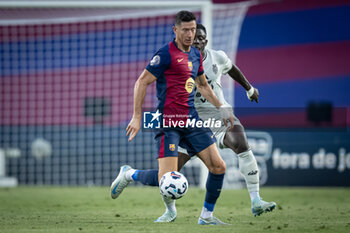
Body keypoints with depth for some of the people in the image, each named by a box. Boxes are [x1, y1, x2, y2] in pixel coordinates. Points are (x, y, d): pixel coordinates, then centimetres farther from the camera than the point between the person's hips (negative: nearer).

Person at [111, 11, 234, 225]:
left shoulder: (196, 54, 14)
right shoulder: (166, 54, -10)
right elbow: (142, 82, -9)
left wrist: (221, 109, 26)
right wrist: (137, 117, -13)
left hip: (192, 121, 7)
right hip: (169, 123, -7)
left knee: (218, 167, -2)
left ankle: (207, 215, 12)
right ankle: (129, 174, 11)